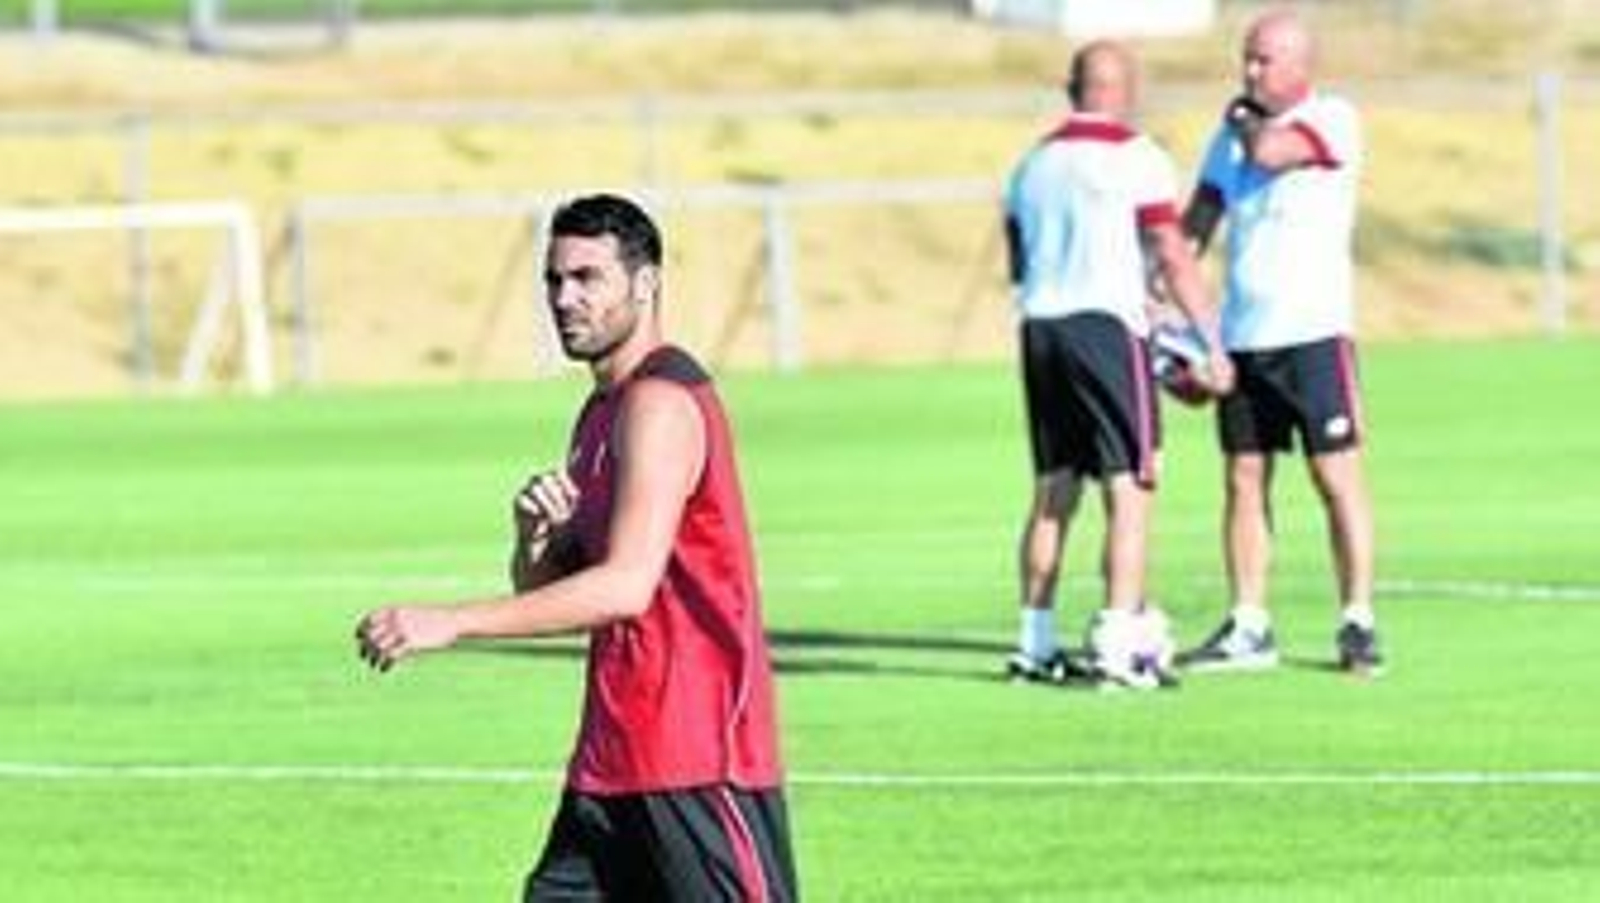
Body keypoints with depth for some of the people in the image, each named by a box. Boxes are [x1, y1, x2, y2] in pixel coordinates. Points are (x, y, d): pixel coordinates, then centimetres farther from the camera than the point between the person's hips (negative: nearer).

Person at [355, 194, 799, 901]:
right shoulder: (602, 412, 16)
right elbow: (546, 590, 19)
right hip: (614, 758, 10)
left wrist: (453, 623, -28)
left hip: (699, 760, -10)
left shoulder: (661, 404, -15)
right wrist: (536, 537, -6)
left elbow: (627, 586, -26)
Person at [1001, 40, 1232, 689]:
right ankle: (1116, 644, -13)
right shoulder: (1137, 158, -5)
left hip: (1041, 327, 6)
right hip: (1108, 325, -6)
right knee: (1129, 491, -4)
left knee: (1053, 492, 13)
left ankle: (1035, 646, 15)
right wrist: (1212, 343, -5)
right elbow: (1174, 259, -9)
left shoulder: (1033, 165, 14)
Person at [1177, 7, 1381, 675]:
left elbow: (1270, 152, -22)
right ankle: (1248, 630, 10)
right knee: (1244, 481, 6)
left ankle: (1358, 623, -1)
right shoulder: (1233, 135, 14)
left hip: (1314, 332, -6)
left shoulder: (1332, 120, -5)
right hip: (1243, 337, 6)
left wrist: (1244, 118, -1)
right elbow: (1196, 223, 14)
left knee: (1338, 476, -4)